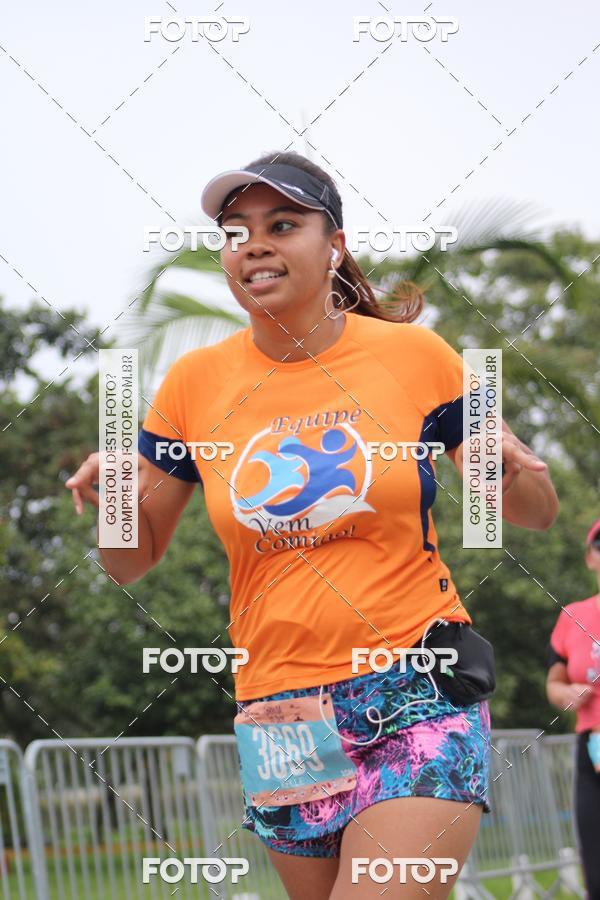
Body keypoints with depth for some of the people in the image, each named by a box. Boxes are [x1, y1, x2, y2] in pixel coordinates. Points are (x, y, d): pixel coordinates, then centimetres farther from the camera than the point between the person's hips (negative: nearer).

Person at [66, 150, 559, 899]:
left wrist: (514, 475, -16)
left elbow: (536, 515, 7)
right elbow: (132, 560, 10)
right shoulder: (195, 382, 4)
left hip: (420, 696, -3)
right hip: (279, 716, 3)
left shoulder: (414, 355, -1)